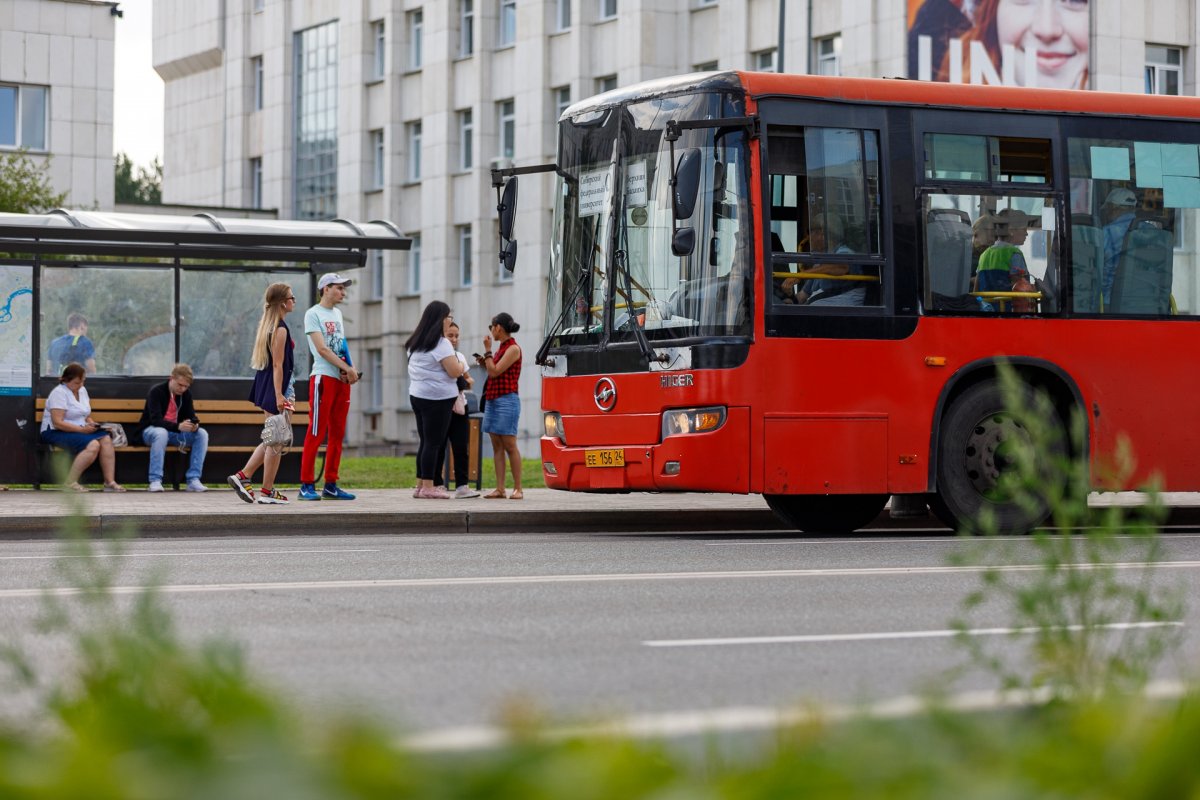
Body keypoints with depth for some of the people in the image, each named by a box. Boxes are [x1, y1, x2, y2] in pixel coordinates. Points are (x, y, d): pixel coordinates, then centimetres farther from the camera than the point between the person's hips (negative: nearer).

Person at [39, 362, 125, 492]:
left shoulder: (82, 390, 13)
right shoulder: (59, 393, -13)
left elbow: (86, 416, 21)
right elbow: (57, 423, -21)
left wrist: (92, 424, -2)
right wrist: (82, 429, -23)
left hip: (80, 430, 8)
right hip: (56, 433, -8)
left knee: (106, 439, -18)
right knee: (93, 445, -31)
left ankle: (110, 482, -22)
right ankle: (70, 482, -23)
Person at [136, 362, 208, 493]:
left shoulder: (186, 393, 2)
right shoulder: (156, 392, -16)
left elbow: (191, 416, 4)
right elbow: (156, 420, -26)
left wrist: (194, 425, -23)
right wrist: (178, 426, -42)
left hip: (175, 432, 5)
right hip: (151, 431, -5)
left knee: (202, 434, -18)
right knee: (161, 433, -41)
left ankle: (193, 480, -22)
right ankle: (155, 481, -39)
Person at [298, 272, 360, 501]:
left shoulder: (337, 314, 19)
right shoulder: (313, 314, -5)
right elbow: (322, 349, -14)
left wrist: (350, 369, 0)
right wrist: (347, 369, -15)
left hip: (342, 380, 8)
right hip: (323, 378, -8)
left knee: (337, 434, 8)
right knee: (316, 433, -8)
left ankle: (331, 485, 13)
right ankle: (307, 485, -6)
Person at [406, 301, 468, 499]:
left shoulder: (415, 343, 15)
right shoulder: (441, 343, -13)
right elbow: (454, 371, -16)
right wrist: (462, 365, 5)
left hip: (417, 395, 8)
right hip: (438, 399, -8)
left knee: (425, 442, 13)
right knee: (433, 443, -5)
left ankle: (420, 485, 15)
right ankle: (428, 487, -5)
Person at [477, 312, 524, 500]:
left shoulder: (513, 349, -9)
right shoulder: (502, 348, 17)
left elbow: (495, 371, -14)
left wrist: (487, 351, -7)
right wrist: (484, 363, 10)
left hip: (506, 400, -9)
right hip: (492, 399, 9)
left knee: (509, 445, -8)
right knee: (497, 446, 4)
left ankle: (517, 489, -6)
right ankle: (499, 488, 2)